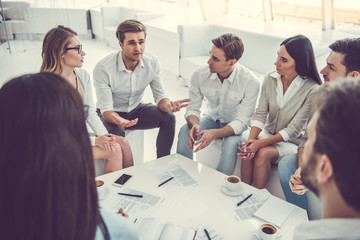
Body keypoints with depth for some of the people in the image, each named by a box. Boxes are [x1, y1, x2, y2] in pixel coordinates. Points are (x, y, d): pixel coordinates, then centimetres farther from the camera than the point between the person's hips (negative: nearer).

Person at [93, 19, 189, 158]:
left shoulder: (152, 62, -14)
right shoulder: (103, 68, -26)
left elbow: (159, 96, -8)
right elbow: (106, 109, -26)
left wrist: (168, 105, -34)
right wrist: (117, 120, -51)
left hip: (136, 109, 4)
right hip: (112, 113, -3)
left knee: (168, 118, -18)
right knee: (116, 132, -36)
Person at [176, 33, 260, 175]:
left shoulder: (250, 82, -26)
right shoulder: (200, 75, -18)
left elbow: (242, 122, -24)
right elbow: (192, 109, -8)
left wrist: (214, 133, -41)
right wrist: (195, 125, -33)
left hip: (235, 124, -3)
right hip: (212, 117, 3)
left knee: (231, 144, -35)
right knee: (185, 131, -25)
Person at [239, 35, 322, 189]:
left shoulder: (312, 90, -19)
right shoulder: (270, 79, -5)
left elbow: (293, 130, -19)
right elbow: (260, 114, -5)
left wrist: (261, 143, -27)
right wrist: (251, 139, -23)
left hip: (292, 142, -3)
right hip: (268, 133, 4)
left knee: (263, 153, -30)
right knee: (248, 150, -26)